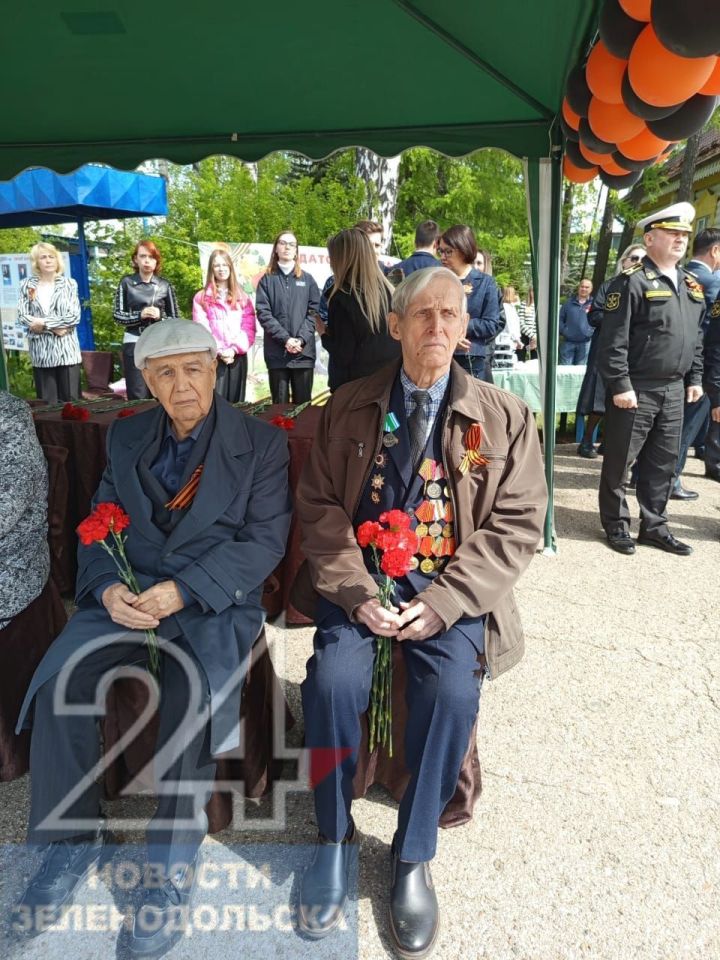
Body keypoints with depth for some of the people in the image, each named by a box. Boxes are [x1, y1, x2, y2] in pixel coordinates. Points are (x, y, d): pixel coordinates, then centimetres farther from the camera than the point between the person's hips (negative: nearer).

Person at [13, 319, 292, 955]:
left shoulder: (261, 443, 0)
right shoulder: (126, 437, 13)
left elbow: (263, 540, -8)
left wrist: (184, 590, -19)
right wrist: (106, 586, -10)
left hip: (215, 601, -3)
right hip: (127, 593, 4)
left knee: (196, 695, -31)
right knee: (59, 681, -21)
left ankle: (173, 865, -9)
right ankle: (75, 837, 3)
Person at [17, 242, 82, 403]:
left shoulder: (69, 283, 5)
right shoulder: (27, 285, 7)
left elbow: (74, 316, -5)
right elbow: (22, 316, -1)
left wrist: (44, 323, -11)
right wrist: (54, 328, -11)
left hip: (66, 350, -1)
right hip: (41, 352, 1)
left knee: (70, 400, 0)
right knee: (47, 403, 4)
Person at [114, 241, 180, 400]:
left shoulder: (165, 285, 5)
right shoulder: (126, 283, 4)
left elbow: (176, 319, 8)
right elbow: (117, 315, 3)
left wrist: (160, 316, -11)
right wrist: (140, 315, -14)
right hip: (134, 342, -1)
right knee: (138, 397, -4)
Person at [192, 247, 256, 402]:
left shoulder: (242, 297, 13)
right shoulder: (201, 298, 7)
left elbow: (248, 328, 3)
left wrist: (235, 349, -11)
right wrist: (219, 351, -13)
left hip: (238, 356, 2)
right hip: (213, 357, -2)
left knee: (236, 401, 5)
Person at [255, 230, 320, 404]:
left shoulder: (307, 280, 12)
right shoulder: (267, 280, 9)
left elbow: (314, 311, 2)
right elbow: (263, 313, -2)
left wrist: (301, 339, -13)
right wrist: (285, 339, -14)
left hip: (304, 351, 1)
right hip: (276, 352, -1)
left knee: (303, 403, 5)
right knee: (280, 404, 4)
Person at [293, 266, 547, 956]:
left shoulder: (503, 418, 3)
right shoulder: (348, 407, 6)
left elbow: (515, 525, -2)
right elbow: (319, 506, 2)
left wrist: (440, 605, -14)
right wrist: (359, 593, -13)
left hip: (449, 590, 0)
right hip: (359, 580, 1)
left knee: (453, 692, -25)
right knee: (333, 680, -23)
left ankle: (413, 855, 2)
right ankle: (334, 840, 5)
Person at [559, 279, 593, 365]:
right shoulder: (569, 303, 7)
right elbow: (560, 318, 9)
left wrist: (592, 332, -6)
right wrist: (563, 330, -4)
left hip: (585, 343, 0)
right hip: (568, 342, 0)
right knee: (565, 367, 0)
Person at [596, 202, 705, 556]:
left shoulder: (692, 286, 14)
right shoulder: (632, 281, -11)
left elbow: (697, 338, 20)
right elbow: (613, 340, -16)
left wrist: (694, 378, 15)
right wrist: (620, 386, -19)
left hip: (673, 391, 7)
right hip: (635, 390, -7)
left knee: (663, 463, 13)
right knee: (620, 461, 4)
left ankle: (654, 526, 25)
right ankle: (616, 526, 18)